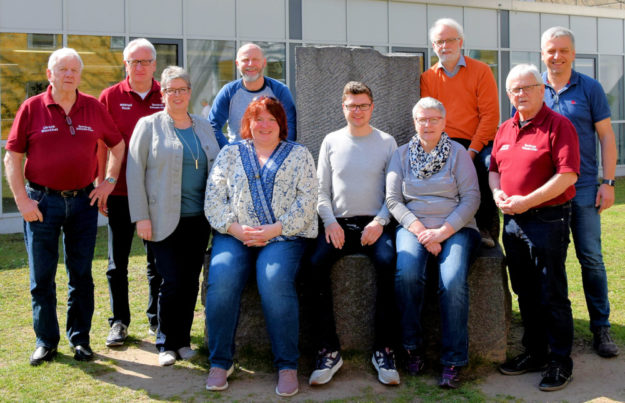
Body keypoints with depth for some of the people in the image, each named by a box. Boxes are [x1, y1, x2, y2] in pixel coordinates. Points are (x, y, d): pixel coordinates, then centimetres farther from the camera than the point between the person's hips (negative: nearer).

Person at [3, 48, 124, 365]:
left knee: (81, 276, 8)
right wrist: (22, 200, -8)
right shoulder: (32, 108, -2)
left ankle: (80, 339, 19)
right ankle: (46, 341, 17)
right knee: (42, 277, 5)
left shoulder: (94, 108, 4)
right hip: (42, 202, -2)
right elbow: (12, 157, -1)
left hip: (83, 201, 2)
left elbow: (117, 145, 15)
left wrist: (109, 181, 5)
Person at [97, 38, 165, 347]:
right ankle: (119, 321, 18)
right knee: (117, 262, 6)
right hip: (120, 192, 0)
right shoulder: (110, 97, 2)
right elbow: (101, 146, 2)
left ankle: (157, 319, 23)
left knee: (158, 261, 9)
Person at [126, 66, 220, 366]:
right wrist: (141, 217, -10)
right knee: (172, 282, -6)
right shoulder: (149, 126, 0)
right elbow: (134, 172, -4)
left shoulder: (203, 127, 14)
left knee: (191, 281, 6)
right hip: (164, 220, -4)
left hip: (199, 220, 4)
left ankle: (184, 340, 19)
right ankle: (166, 344, 10)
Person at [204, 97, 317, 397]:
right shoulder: (230, 153, 16)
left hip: (283, 236, -2)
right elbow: (214, 197, 8)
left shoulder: (299, 154, 12)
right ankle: (220, 362, -14)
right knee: (221, 280, -27)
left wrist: (274, 230, -11)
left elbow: (307, 200, 1)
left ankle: (287, 366, -20)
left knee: (275, 282, -31)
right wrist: (235, 228, -9)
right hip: (234, 235, 2)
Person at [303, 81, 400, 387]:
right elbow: (321, 190, 12)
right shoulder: (331, 141, 13)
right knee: (315, 264, -26)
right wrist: (330, 222, -4)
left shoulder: (386, 142, 8)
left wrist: (379, 222, -11)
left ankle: (383, 350, -21)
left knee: (388, 262, -32)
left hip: (374, 224, -1)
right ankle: (328, 350, -19)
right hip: (338, 223, 2)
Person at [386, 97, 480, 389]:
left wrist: (443, 231, -13)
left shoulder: (458, 153, 7)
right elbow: (393, 199, 5)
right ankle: (413, 348, -11)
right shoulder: (402, 154, 12)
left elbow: (471, 197, -1)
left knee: (453, 281, -29)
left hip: (456, 227, -1)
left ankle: (453, 361, -18)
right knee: (407, 274, -30)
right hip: (413, 225, 1)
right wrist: (419, 229, -10)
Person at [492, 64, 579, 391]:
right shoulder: (505, 130, 14)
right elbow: (494, 168, 21)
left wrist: (527, 201, -20)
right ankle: (535, 352, 27)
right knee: (525, 293, 15)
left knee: (552, 294, -1)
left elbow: (567, 175, -17)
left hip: (547, 220, -7)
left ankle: (560, 361, 10)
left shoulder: (558, 125, -9)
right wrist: (496, 192, -1)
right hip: (512, 220, 7)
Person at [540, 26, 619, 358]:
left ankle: (601, 328, 11)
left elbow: (606, 137, 3)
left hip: (583, 188, -1)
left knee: (591, 258, 1)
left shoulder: (590, 88, 2)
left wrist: (608, 182, -4)